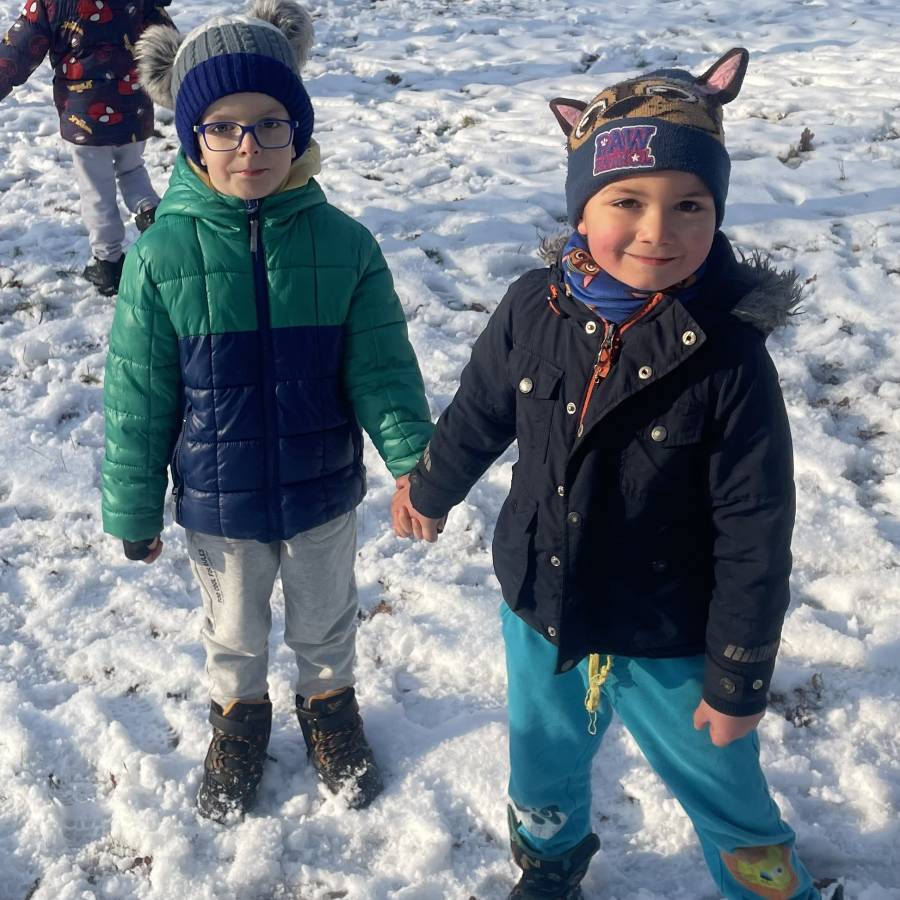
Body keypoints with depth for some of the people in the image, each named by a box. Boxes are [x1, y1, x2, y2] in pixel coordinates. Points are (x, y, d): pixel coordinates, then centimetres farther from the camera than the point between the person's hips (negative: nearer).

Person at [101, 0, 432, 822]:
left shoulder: (342, 242, -16)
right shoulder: (164, 254, -17)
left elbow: (382, 369, -10)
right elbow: (138, 398, -9)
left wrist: (416, 462, -21)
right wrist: (134, 511, -3)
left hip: (324, 492, 1)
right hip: (218, 502, 0)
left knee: (326, 621, 25)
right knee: (234, 630, 25)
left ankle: (329, 701, 54)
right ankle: (239, 713, 54)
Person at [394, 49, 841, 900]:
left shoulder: (729, 356, -24)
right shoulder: (534, 309, -16)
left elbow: (755, 535, -17)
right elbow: (478, 411, 4)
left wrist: (739, 679, -11)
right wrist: (429, 489, 20)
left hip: (670, 645, -3)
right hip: (539, 611, 4)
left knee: (725, 796, 16)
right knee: (542, 761, 28)